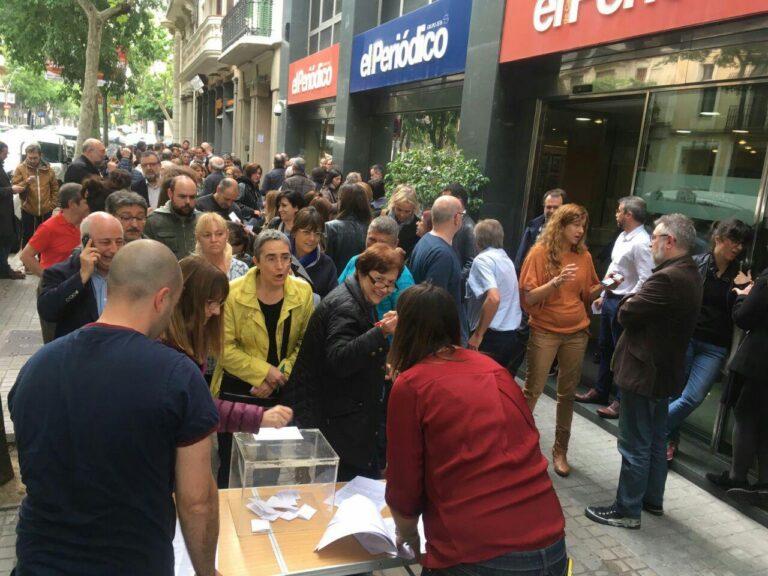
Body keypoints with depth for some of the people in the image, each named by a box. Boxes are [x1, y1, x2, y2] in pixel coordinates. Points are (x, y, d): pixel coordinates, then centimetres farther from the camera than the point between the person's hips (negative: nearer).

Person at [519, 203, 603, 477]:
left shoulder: (584, 256, 5)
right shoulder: (540, 252, -8)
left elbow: (587, 295, 12)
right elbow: (528, 297, -12)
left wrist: (603, 285, -7)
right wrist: (556, 281, -25)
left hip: (576, 333, 4)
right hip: (545, 331, -4)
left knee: (567, 393, 9)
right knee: (532, 390, 0)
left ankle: (560, 450, 21)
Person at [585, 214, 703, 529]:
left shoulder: (668, 278, -26)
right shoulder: (689, 275, 8)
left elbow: (627, 313, -20)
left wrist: (629, 300, -2)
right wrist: (637, 301, -4)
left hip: (644, 371, -10)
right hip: (664, 369, 10)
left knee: (635, 445, 1)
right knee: (655, 440, 21)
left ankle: (627, 510, 13)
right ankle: (653, 499, 35)